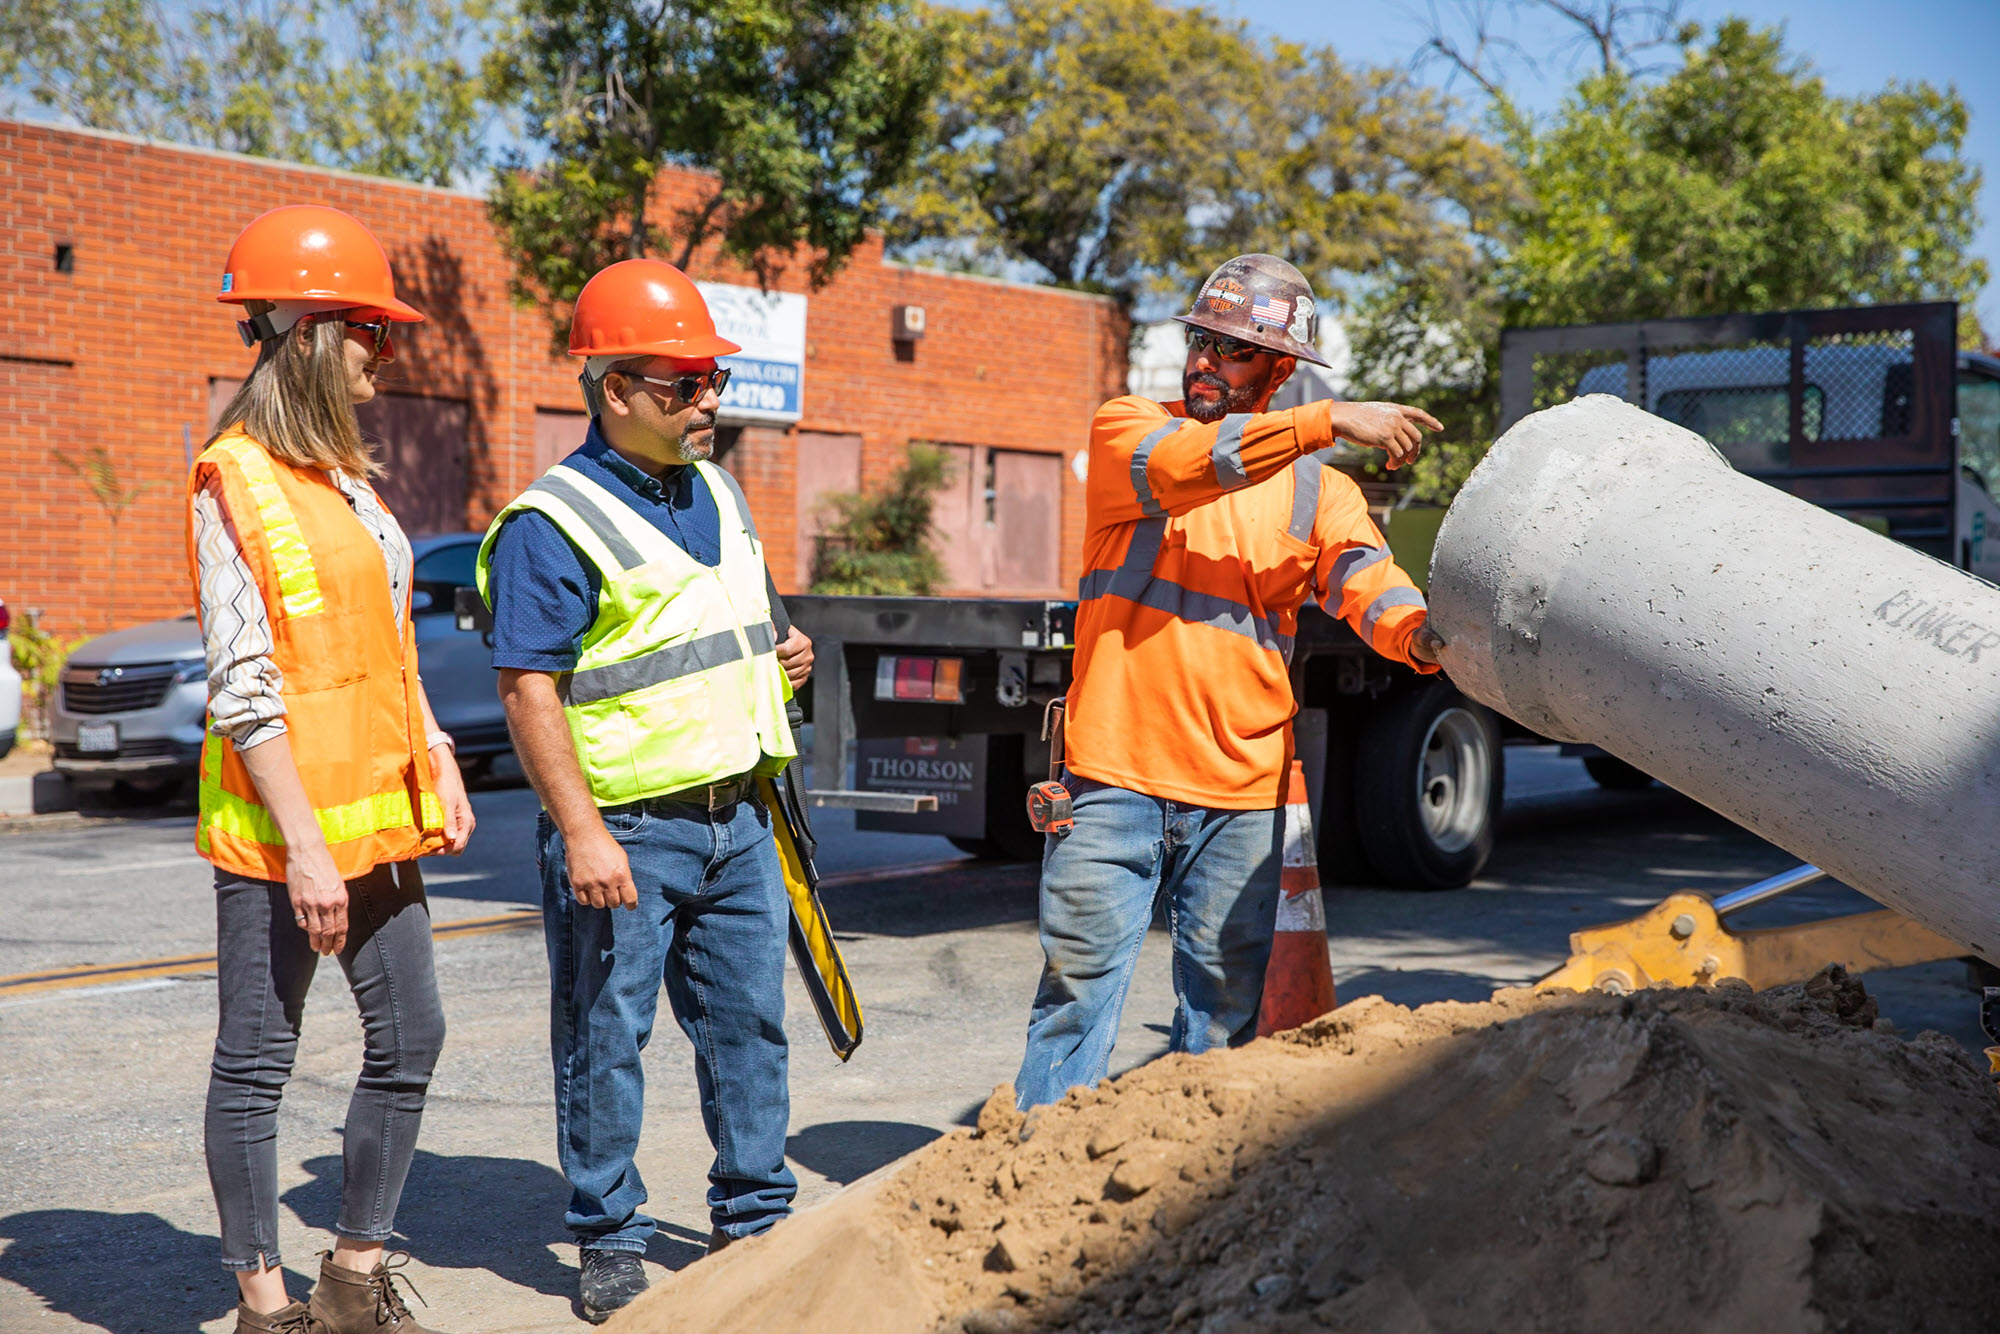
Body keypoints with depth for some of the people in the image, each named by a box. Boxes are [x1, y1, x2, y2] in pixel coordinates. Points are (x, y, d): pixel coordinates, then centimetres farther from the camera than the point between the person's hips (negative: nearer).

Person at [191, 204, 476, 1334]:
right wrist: (304, 848, -20)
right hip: (276, 825, -8)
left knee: (410, 1039, 10)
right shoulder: (236, 481, -11)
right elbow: (243, 686, -17)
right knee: (258, 1065, 2)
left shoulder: (349, 472, 14)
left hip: (377, 816, 9)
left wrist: (438, 767, 10)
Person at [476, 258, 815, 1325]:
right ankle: (608, 1239, 17)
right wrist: (582, 833, -22)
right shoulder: (552, 524, -12)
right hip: (628, 828, -7)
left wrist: (774, 663, 5)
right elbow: (529, 689, -17)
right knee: (606, 1039, 3)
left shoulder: (719, 494, 13)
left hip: (735, 816, 7)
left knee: (749, 1024, 13)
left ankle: (754, 1218, 26)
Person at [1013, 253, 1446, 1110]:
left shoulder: (1317, 490, 11)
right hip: (1115, 778, -2)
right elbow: (1178, 468, -17)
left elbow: (1367, 581, -8)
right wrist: (1328, 422, -21)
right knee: (1078, 987, 0)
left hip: (1243, 791, 2)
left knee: (1223, 1011, 8)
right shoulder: (1125, 429, 6)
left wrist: (1417, 633, -31)